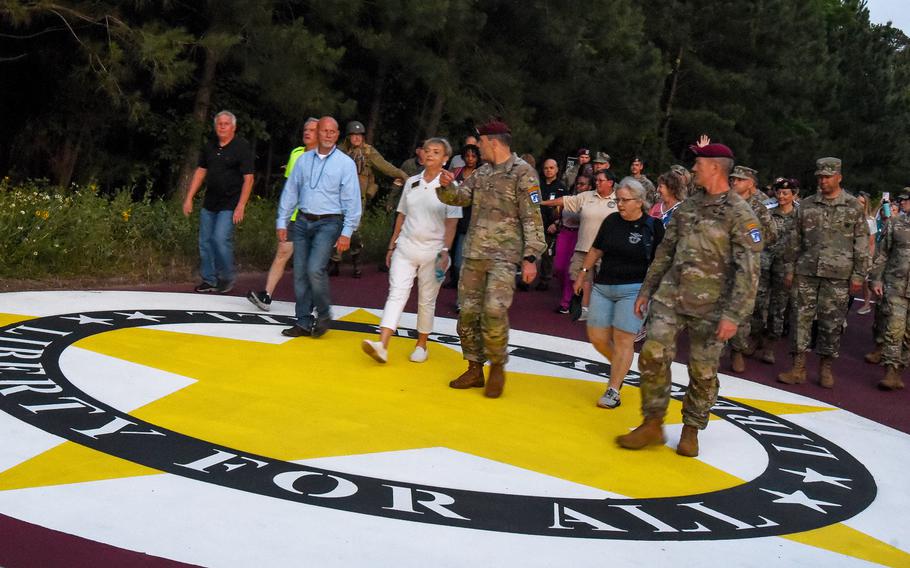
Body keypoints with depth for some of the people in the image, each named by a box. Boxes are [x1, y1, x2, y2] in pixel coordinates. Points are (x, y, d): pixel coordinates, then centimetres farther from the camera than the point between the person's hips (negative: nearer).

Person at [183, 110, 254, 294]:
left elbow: (248, 178, -11)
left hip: (229, 204, -6)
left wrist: (241, 207, -16)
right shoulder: (210, 146, 10)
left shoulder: (242, 147, -8)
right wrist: (189, 198, 11)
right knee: (205, 241, 6)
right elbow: (200, 172, 16)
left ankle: (227, 278, 3)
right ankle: (209, 280, 18)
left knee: (221, 239, -16)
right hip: (209, 203, 6)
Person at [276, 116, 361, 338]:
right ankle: (303, 322, 14)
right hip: (302, 222, 4)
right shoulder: (304, 160, 10)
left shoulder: (345, 163, -2)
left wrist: (346, 233, -10)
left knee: (315, 269, -18)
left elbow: (352, 201, -5)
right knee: (300, 272, 4)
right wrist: (282, 222, 7)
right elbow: (290, 192, 12)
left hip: (329, 223, -4)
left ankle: (324, 316, 2)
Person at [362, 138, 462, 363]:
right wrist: (392, 245, 12)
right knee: (396, 294, -9)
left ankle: (421, 345, 21)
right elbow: (402, 216, 14)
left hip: (432, 251, -3)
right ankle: (382, 345, -18)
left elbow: (451, 223, -7)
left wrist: (445, 252, -15)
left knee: (426, 301, 7)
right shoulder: (412, 182, 9)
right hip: (406, 247, 3)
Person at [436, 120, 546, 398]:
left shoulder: (523, 173, -7)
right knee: (468, 311, 7)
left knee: (494, 311, -18)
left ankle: (497, 366, 3)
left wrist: (530, 257, -15)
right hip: (474, 253, 7)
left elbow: (532, 218, -10)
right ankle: (475, 368, 20)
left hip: (504, 256, -7)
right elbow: (460, 197, 18)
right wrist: (447, 186, -5)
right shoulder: (482, 172, 14)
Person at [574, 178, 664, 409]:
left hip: (633, 290, -5)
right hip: (602, 286, 5)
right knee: (597, 338, 4)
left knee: (623, 339, -5)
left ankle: (613, 390, 5)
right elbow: (596, 250, 17)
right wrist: (583, 272, 17)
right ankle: (620, 367, 32)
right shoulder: (611, 221, 6)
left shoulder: (653, 227, -6)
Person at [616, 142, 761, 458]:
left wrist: (734, 314, -19)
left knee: (703, 371, 4)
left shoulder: (740, 214, -10)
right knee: (653, 355, -6)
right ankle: (652, 424, 7)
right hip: (671, 295, 5)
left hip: (710, 305, -4)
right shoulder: (687, 206, 9)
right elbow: (665, 251, 17)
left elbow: (748, 270, -13)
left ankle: (691, 430, 23)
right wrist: (646, 289, 15)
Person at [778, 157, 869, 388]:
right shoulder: (806, 205, 8)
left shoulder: (853, 207, 1)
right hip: (807, 272, 2)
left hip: (838, 275, -2)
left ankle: (826, 369, 14)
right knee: (800, 317, 0)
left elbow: (862, 244, 2)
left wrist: (859, 275, -2)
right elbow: (795, 240, 13)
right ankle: (798, 368, 6)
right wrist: (791, 268, 10)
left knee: (832, 322, 3)